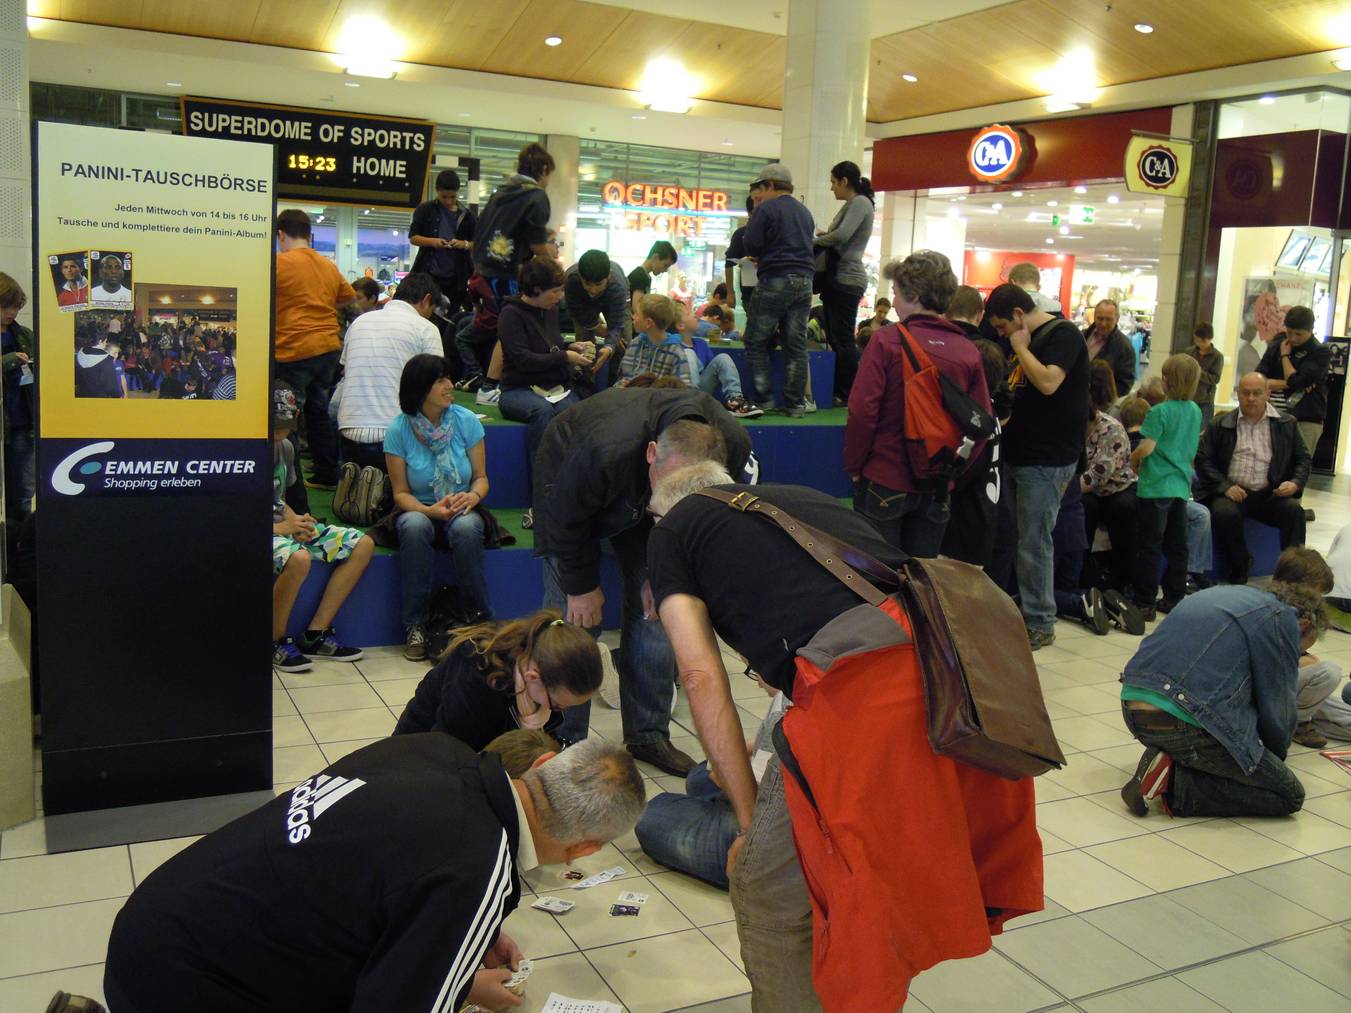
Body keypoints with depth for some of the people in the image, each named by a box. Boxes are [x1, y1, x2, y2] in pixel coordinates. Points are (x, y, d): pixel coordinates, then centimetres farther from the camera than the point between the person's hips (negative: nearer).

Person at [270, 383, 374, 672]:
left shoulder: (285, 448, 11)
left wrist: (295, 519, -1)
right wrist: (278, 527, -21)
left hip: (283, 525, 9)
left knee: (363, 544, -4)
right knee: (298, 558, -40)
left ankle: (315, 634, -5)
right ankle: (275, 642, -15)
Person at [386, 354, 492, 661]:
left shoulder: (466, 420, -4)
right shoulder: (398, 430, -7)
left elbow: (481, 477, 0)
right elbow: (401, 493, -4)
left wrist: (473, 495, -24)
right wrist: (431, 510, -24)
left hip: (461, 511, 0)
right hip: (419, 511, 0)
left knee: (466, 527, -36)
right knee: (415, 526, -37)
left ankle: (480, 620, -20)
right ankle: (415, 626, -26)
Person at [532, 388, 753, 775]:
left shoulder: (734, 447, -30)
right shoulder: (604, 453, -46)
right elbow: (567, 519, -25)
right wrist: (582, 586, -15)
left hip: (639, 502, 4)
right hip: (571, 486, -4)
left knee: (656, 606, -2)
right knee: (573, 616, -10)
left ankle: (649, 735, 11)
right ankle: (564, 742, 3)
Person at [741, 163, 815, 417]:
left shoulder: (766, 209, -5)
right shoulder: (805, 212, 16)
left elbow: (751, 246, -9)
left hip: (774, 281, -6)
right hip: (804, 281, 6)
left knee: (756, 341, 5)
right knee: (796, 344, 5)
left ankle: (763, 398, 1)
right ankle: (795, 403, 5)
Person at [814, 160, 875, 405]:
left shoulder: (860, 203, -9)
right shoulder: (849, 206, 20)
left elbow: (842, 235, -21)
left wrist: (815, 241, -7)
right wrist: (824, 235, 7)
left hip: (847, 280, -10)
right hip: (837, 279, 10)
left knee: (843, 339, -9)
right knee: (835, 338, 12)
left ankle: (849, 395, -6)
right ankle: (838, 391, 17)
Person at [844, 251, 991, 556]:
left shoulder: (887, 340, -11)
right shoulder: (969, 351, -2)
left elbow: (862, 411, -14)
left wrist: (853, 467, -3)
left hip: (884, 483, -3)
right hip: (937, 487, 4)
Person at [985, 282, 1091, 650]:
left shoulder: (1063, 334, -9)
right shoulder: (1031, 340, 18)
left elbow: (1048, 382, -24)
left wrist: (1021, 347, -12)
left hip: (1047, 459, -9)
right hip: (1021, 453, 9)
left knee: (1034, 543, -6)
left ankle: (1039, 625, 3)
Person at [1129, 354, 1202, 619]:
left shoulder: (1160, 412, -14)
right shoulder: (1195, 411, 8)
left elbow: (1147, 448, -17)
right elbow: (1191, 449, 17)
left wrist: (1133, 459, 1)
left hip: (1155, 486, -7)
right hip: (1182, 485, 7)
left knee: (1149, 546, -2)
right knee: (1177, 545, 12)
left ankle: (1144, 602, 0)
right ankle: (1174, 598, 19)